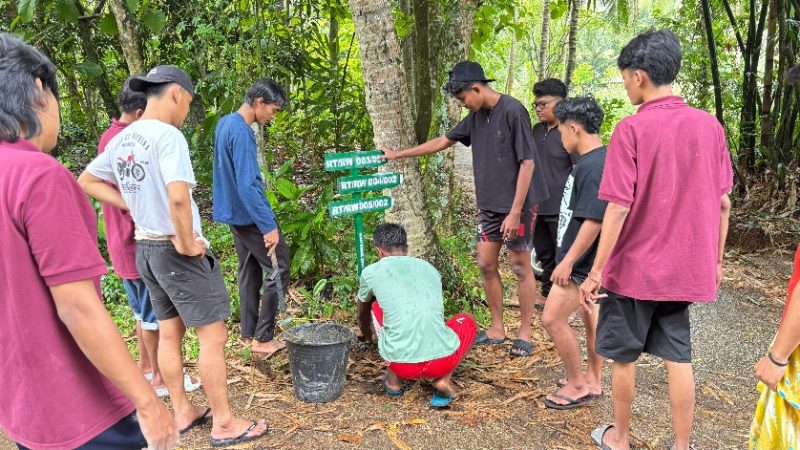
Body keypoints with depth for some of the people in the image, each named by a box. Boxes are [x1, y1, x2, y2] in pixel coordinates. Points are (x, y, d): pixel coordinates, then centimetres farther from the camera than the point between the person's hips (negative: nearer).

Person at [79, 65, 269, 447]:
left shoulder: (121, 140, 6)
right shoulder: (167, 135, -20)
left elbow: (86, 182, 18)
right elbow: (178, 196, -34)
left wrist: (133, 206, 10)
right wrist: (186, 241, -20)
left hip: (145, 248, 9)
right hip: (179, 251, -9)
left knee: (169, 332, 18)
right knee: (212, 334, 2)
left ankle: (182, 412, 31)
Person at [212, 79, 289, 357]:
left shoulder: (225, 122, 10)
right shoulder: (242, 133, -21)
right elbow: (248, 185, -26)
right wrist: (269, 226, -25)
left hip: (235, 214, 10)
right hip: (250, 215, -10)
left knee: (249, 271, 15)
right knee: (278, 270, -2)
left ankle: (249, 333, 23)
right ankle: (262, 338, 2)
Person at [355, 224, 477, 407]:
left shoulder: (371, 272, 12)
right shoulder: (430, 269, 21)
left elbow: (363, 311, 35)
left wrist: (364, 332, 60)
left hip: (402, 363, -1)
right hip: (443, 360, 1)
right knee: (468, 322, 33)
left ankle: (394, 380, 24)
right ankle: (443, 380, 10)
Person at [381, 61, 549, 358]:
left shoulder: (513, 111, -15)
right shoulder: (476, 116, 8)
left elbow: (527, 162, -17)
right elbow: (444, 141, 17)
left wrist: (515, 212, -19)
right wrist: (399, 154, 19)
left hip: (517, 205, -7)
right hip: (489, 205, 7)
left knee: (520, 266, 2)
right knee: (486, 264, 8)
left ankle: (524, 333, 15)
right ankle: (497, 328, 22)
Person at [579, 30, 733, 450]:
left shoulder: (631, 129, -16)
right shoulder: (709, 125, 0)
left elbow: (618, 208, -19)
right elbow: (723, 203, 5)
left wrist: (596, 271, -12)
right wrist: (715, 260, 16)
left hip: (634, 267, -4)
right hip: (684, 267, 4)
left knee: (623, 356, 13)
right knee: (678, 358, 15)